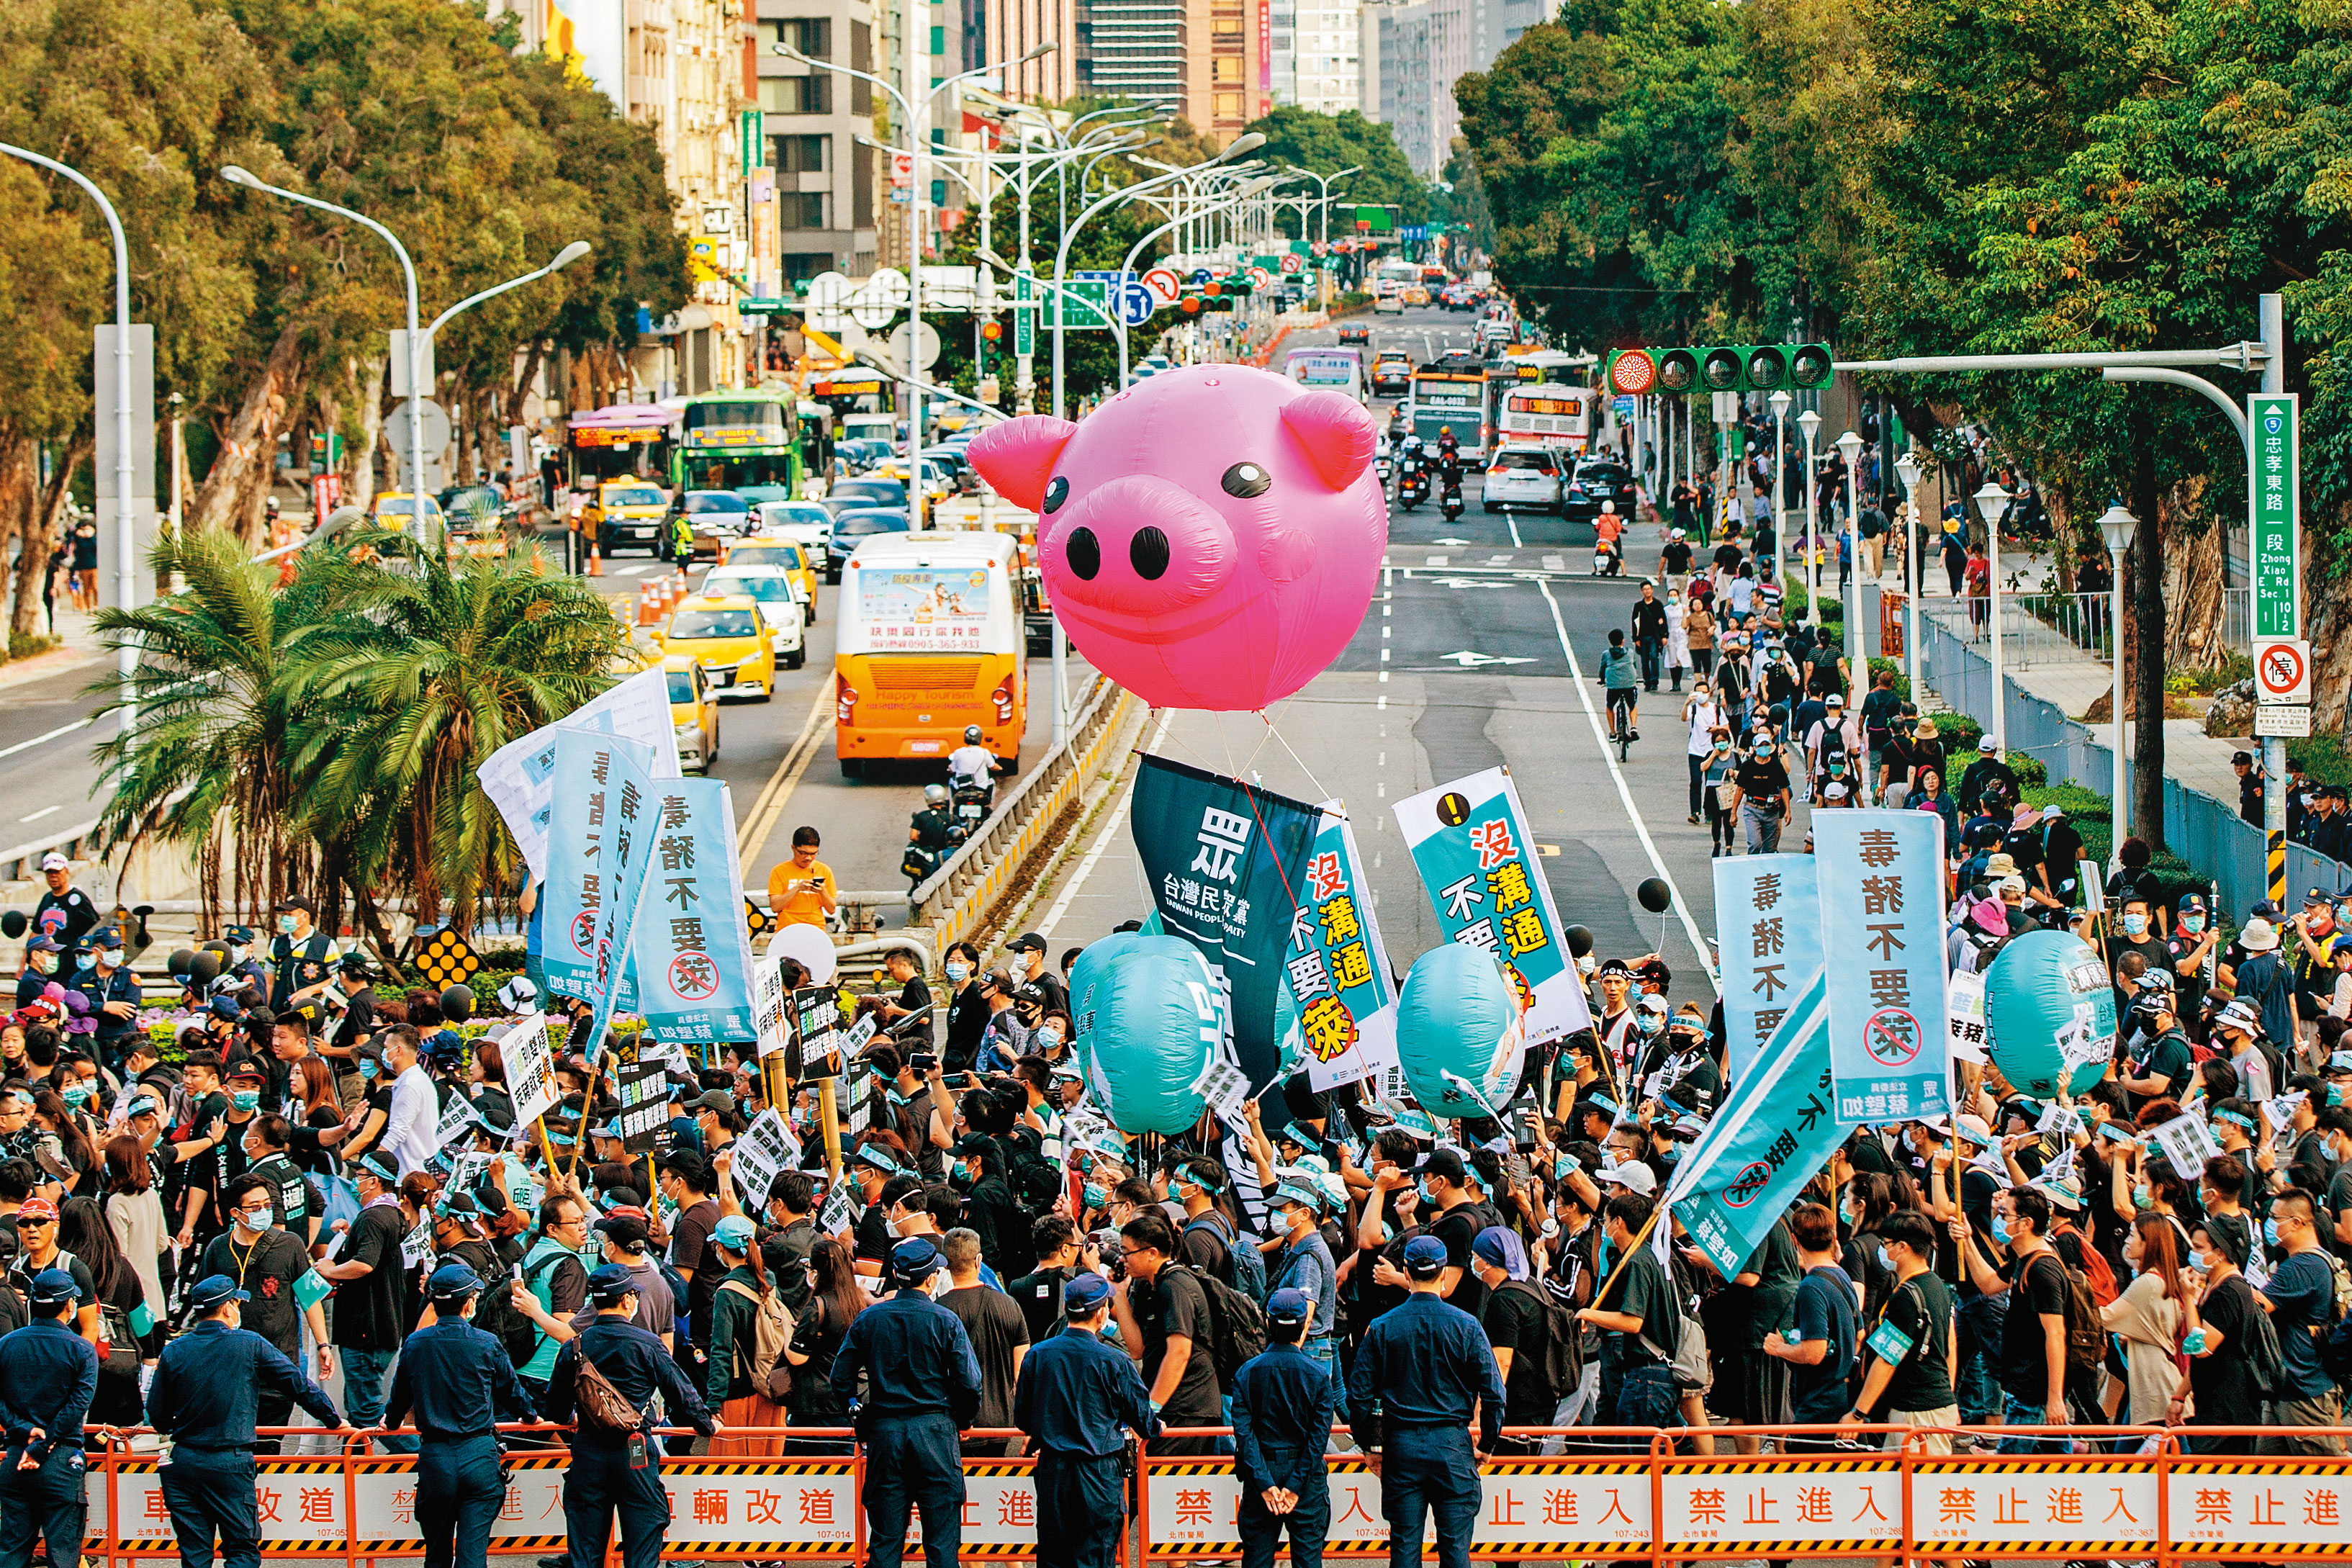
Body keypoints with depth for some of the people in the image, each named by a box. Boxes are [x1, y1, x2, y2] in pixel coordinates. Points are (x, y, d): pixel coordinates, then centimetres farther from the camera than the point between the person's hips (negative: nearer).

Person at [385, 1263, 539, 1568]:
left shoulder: (415, 1345, -1)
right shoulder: (487, 1345, -5)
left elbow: (400, 1396, 14)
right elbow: (511, 1393, 9)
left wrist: (391, 1421, 38)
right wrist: (530, 1415, 32)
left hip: (434, 1456, 2)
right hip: (479, 1456, -2)